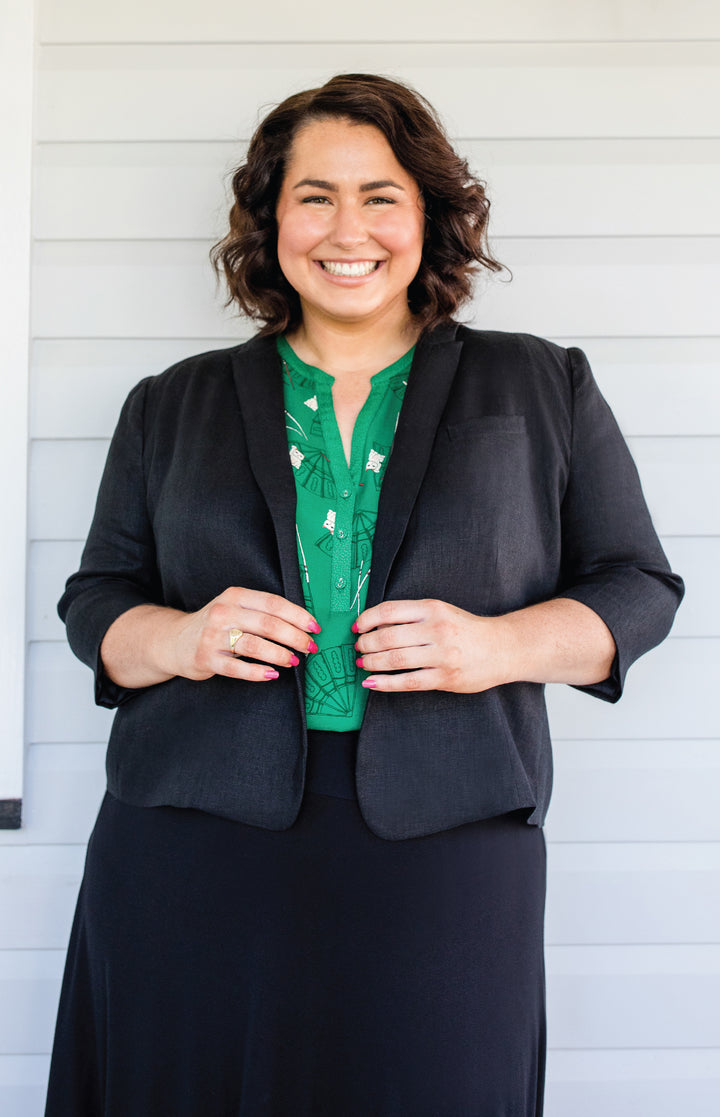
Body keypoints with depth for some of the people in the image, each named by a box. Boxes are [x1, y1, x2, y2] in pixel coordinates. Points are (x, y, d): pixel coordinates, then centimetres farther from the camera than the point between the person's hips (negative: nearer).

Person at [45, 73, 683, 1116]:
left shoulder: (543, 388, 10)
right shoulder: (172, 406, 14)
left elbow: (639, 585, 9)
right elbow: (95, 599, 15)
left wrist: (499, 647, -10)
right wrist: (180, 639, -8)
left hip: (442, 847, -1)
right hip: (193, 850, 2)